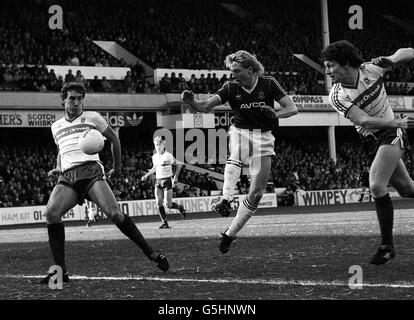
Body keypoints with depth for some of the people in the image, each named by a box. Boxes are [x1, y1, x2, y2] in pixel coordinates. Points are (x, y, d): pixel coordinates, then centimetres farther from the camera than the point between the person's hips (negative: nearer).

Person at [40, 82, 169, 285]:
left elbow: (113, 139, 23)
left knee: (114, 213, -24)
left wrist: (117, 167, 26)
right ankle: (60, 270, -21)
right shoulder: (56, 127, 24)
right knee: (51, 212, -25)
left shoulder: (92, 118, 13)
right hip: (67, 177, 3)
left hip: (91, 171, -3)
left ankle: (151, 253, -11)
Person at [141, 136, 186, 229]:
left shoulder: (168, 156, -9)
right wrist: (146, 175, 13)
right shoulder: (154, 157, 8)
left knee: (169, 205, -7)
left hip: (167, 181, -5)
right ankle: (165, 223, -3)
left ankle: (180, 207, 26)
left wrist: (176, 177, -6)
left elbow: (178, 165, -1)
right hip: (158, 181, 5)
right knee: (159, 203, -9)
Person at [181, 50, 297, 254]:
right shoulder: (231, 88, -7)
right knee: (236, 155, -39)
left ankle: (230, 233, 7)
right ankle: (226, 201, -51)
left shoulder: (268, 84, -7)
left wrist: (275, 114, -28)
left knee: (256, 192, -4)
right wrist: (191, 102, -38)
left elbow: (292, 109, -8)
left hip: (263, 137, 1)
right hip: (240, 132, -1)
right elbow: (206, 107, -16)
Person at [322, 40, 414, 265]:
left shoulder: (371, 68, -12)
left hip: (391, 134, -3)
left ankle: (387, 245, -11)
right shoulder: (337, 96, -14)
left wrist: (393, 59, -22)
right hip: (371, 140, 3)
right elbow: (363, 121, -25)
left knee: (376, 185, -20)